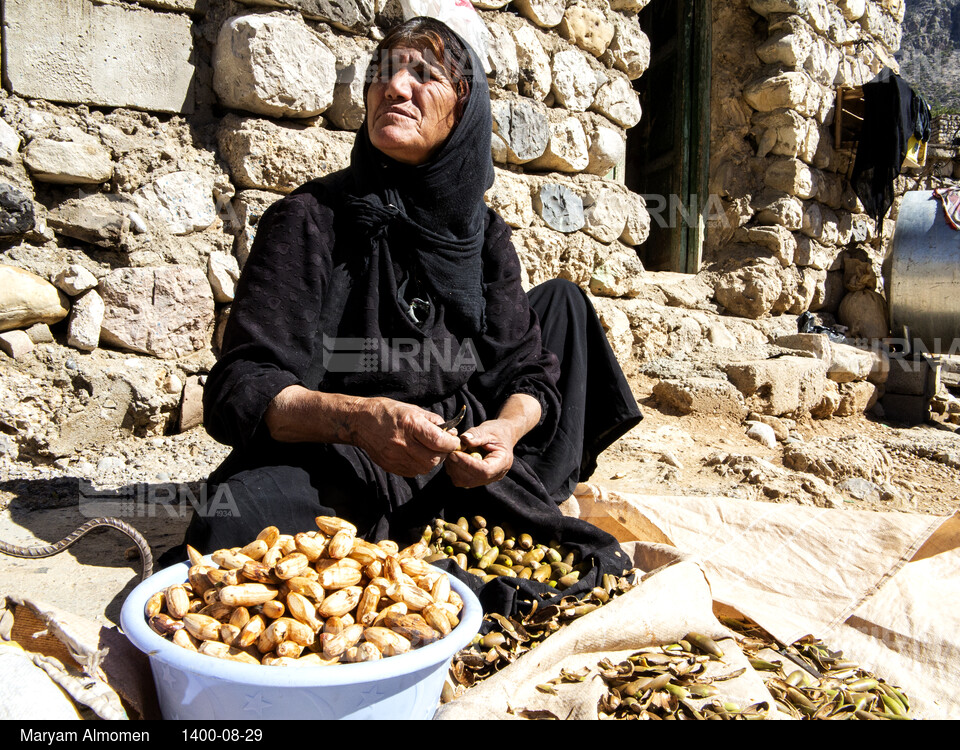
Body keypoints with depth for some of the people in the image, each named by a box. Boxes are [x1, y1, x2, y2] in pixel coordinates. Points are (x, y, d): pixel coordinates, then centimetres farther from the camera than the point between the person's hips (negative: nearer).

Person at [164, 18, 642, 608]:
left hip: (455, 464, 5)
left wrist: (506, 428, -21)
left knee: (562, 300, 9)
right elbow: (238, 391, -17)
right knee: (229, 528, -36)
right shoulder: (312, 219, -10)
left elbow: (529, 371, 2)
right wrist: (356, 417, -36)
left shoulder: (485, 235, 4)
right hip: (335, 465, -4)